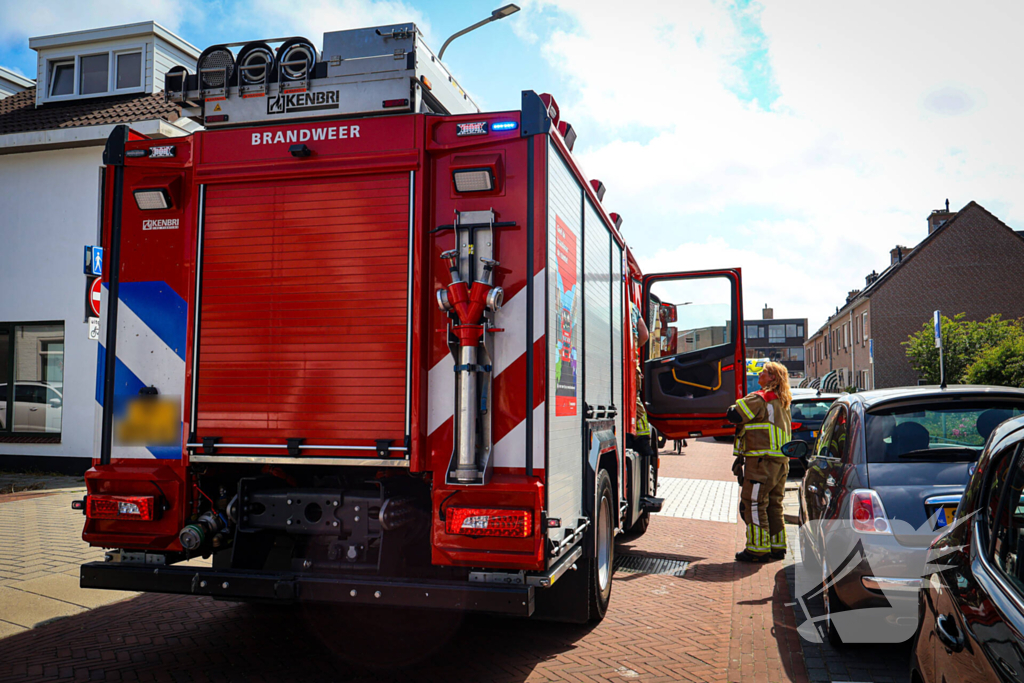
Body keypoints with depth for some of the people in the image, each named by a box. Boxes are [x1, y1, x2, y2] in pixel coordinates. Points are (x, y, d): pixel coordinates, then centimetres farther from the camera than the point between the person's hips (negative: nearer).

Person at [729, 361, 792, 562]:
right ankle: (777, 547, 20)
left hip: (762, 459, -9)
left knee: (754, 504, -4)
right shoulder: (782, 402, 18)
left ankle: (758, 548, -3)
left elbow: (734, 416, -14)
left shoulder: (758, 399, -11)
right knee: (774, 504, 15)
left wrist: (733, 409, 7)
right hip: (781, 461, 9)